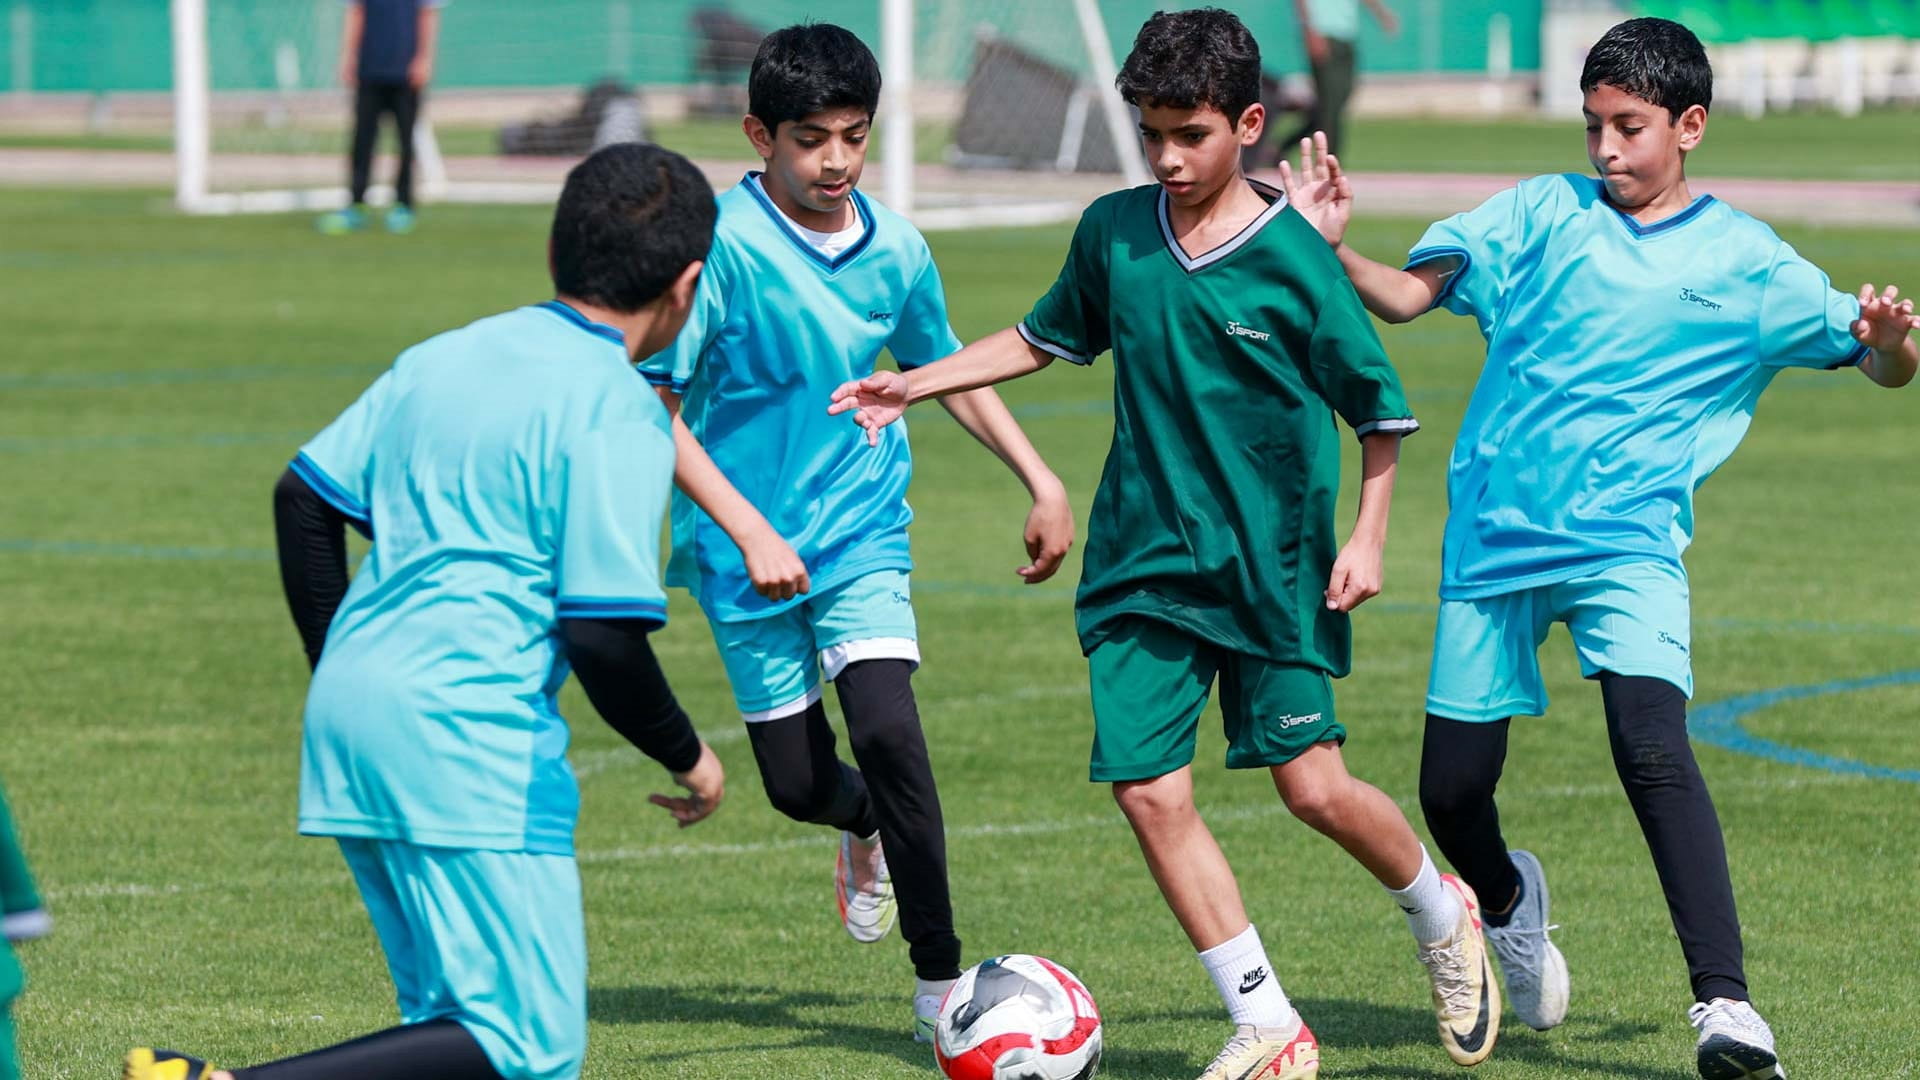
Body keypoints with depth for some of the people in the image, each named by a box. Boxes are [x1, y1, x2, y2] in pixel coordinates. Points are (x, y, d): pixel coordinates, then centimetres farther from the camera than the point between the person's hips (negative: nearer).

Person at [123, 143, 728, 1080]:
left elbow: (302, 496, 21)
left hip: (347, 713, 8)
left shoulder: (446, 356, 16)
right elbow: (602, 636, -13)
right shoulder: (620, 411, -7)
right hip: (469, 740, -8)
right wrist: (686, 757, 4)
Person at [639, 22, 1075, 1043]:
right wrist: (751, 534, -22)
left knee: (887, 729, -19)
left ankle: (940, 981, -10)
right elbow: (653, 408, -15)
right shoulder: (722, 246, -16)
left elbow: (948, 370, 17)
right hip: (748, 547, -2)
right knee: (797, 783, 4)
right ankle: (870, 827, 44)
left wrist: (1042, 481, 13)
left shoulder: (896, 249, -2)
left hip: (861, 534, 2)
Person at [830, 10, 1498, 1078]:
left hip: (1272, 566, -4)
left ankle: (1445, 917, 25)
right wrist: (917, 383, 15)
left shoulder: (1295, 260, -11)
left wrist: (1367, 539, -9)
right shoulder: (1114, 233, 1)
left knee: (1315, 785, -7)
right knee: (1150, 790, -6)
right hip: (1142, 565, 4)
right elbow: (1049, 336, 21)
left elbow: (1381, 411, -2)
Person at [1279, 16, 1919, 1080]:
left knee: (1653, 746, -25)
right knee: (1450, 789, 4)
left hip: (1626, 542, -2)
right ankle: (1508, 899, 40)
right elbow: (1409, 293, -1)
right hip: (1495, 535, 2)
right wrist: (1329, 249, -20)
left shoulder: (1746, 263, 4)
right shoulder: (1543, 212, 5)